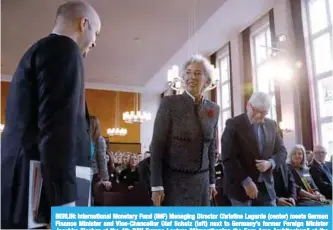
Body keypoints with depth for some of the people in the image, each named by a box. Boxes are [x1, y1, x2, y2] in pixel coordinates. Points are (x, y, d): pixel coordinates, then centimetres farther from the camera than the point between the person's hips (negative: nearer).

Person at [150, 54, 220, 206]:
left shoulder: (214, 109, 6)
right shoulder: (169, 103, -8)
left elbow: (211, 148, 13)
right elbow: (157, 145, -9)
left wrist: (211, 181, 13)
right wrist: (156, 185, -12)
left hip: (201, 181, 4)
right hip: (174, 181, -4)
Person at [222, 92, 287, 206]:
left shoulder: (272, 125, 7)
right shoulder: (233, 124, -9)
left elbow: (282, 152, 11)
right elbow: (228, 158, -15)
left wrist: (270, 163, -11)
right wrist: (246, 181, -19)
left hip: (266, 186, 5)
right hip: (240, 186, -5)